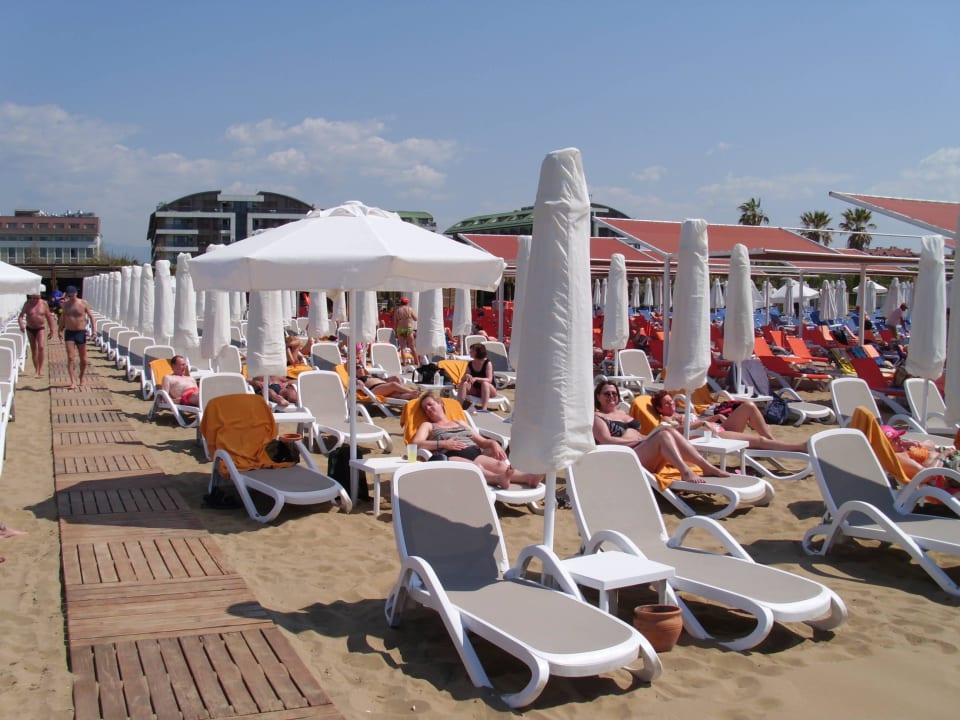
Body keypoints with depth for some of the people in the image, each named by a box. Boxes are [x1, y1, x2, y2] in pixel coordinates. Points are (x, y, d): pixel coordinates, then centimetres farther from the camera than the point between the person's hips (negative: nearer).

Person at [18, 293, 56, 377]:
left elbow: (49, 317, 4)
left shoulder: (44, 304, -4)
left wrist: (51, 330, 5)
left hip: (40, 329, -1)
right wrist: (21, 325, -30)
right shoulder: (27, 304, -5)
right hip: (30, 329, 1)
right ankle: (37, 370, 14)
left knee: (41, 347, -20)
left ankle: (41, 369, -18)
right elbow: (21, 316, -9)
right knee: (34, 350, 6)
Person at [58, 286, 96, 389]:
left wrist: (94, 329, -11)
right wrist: (61, 330, 9)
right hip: (69, 333, 1)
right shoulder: (65, 304, 5)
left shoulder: (83, 303, -3)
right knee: (70, 358, -10)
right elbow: (63, 318, 16)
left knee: (83, 358, 9)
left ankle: (82, 376, 34)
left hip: (81, 333, -1)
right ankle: (73, 382, -13)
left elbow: (91, 317, 0)